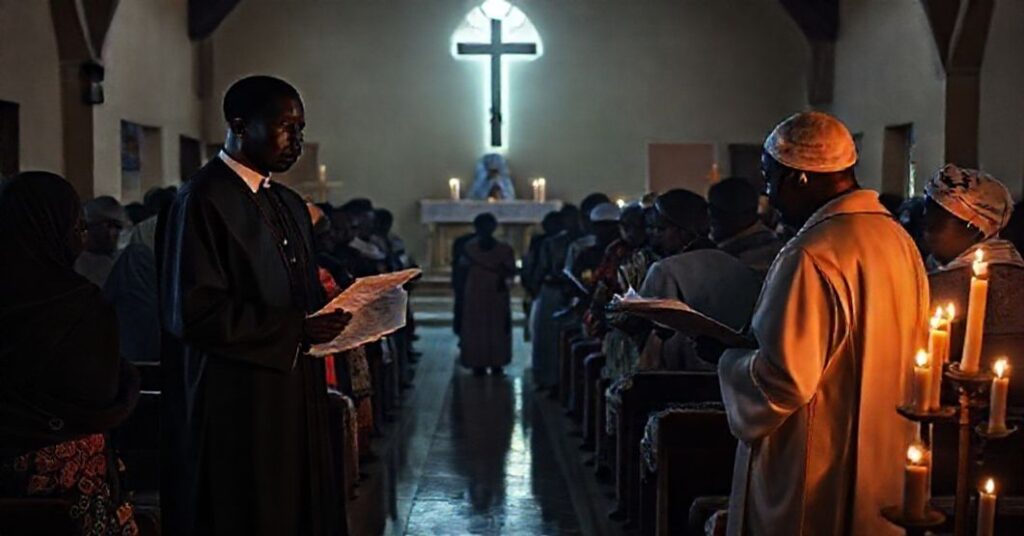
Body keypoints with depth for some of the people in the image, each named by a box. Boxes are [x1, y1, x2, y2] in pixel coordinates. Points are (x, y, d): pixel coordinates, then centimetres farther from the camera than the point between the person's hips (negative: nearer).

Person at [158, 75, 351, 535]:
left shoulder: (290, 205, 15)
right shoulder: (203, 200, -12)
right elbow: (194, 312, -19)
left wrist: (332, 313, -3)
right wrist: (296, 328, -21)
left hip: (296, 395, 8)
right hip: (235, 406, -8)